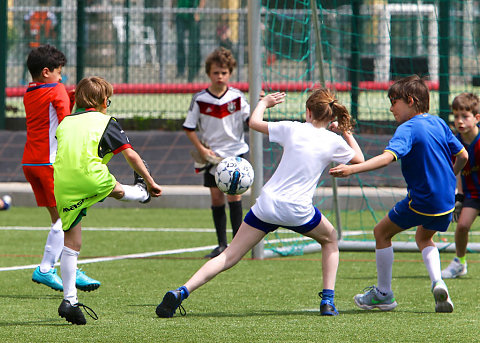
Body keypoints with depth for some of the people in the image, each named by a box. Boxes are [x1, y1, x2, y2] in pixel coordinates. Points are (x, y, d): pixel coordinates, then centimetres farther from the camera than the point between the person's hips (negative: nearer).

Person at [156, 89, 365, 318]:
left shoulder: (293, 129, 2)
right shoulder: (334, 142, 3)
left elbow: (254, 122, 14)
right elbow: (359, 159, 23)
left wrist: (264, 102, 32)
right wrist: (346, 132, 33)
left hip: (267, 204, 0)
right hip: (298, 211, 0)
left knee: (228, 257, 4)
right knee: (330, 239, 31)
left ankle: (182, 292, -13)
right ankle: (328, 301, 20)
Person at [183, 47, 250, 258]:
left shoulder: (237, 97, -3)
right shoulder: (200, 100, -4)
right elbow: (189, 128, 2)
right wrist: (201, 149, -7)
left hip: (235, 153, -1)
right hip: (212, 155, 1)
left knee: (234, 194, -9)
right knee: (216, 197, 4)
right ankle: (222, 244, 13)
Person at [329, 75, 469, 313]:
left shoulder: (408, 129, -15)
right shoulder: (438, 123, 8)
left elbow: (387, 157, -32)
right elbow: (463, 155, 14)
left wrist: (351, 169, -40)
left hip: (422, 201, -8)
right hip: (447, 201, 8)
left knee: (382, 232, 12)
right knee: (423, 237, 30)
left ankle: (384, 294, 18)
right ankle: (437, 282, 4)